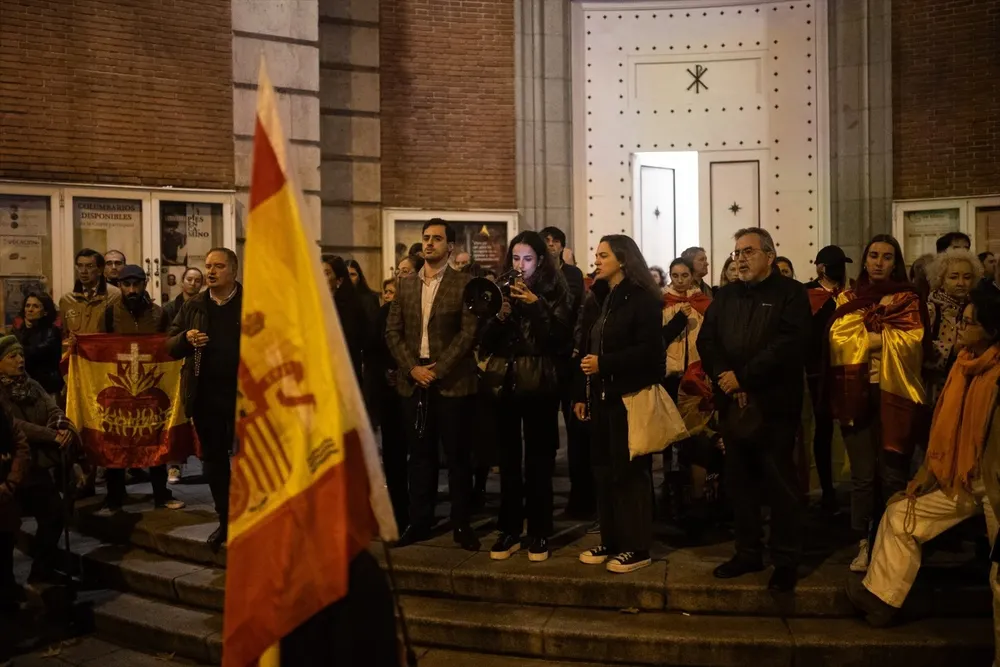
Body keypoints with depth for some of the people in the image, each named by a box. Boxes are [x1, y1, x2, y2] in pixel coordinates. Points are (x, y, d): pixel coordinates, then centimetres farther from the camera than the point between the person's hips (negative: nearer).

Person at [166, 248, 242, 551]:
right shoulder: (192, 306, 9)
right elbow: (170, 345, 9)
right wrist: (185, 339, -12)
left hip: (244, 394, -4)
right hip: (205, 396, 4)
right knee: (213, 459, 12)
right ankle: (225, 520, 25)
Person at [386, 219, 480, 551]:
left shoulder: (463, 283, -1)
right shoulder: (406, 285, 12)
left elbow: (469, 331, -9)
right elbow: (392, 331, 9)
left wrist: (438, 368, -13)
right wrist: (412, 367, -5)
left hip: (453, 380, -4)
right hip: (413, 380, 4)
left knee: (457, 454, 2)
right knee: (420, 454, 9)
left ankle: (462, 524, 11)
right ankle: (419, 521, 18)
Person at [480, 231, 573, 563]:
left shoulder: (554, 292, 1)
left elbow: (561, 338, -11)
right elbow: (486, 341, 5)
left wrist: (536, 305, -18)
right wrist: (500, 315, -12)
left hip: (539, 384, -3)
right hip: (505, 382, 3)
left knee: (538, 461, 2)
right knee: (508, 460, 7)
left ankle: (539, 533, 12)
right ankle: (509, 530, 16)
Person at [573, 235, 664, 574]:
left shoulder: (642, 299, -8)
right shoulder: (596, 299, 14)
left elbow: (649, 350, -16)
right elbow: (585, 349, 14)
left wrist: (604, 363, -18)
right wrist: (581, 394, 10)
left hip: (630, 396, -7)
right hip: (600, 396, 7)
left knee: (630, 471, -2)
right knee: (604, 470, 10)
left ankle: (637, 548, 8)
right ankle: (611, 541, 20)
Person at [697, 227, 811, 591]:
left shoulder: (790, 293, -1)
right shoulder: (726, 296, 15)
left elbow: (788, 344, -14)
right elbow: (706, 340, 6)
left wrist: (742, 376, -16)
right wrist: (726, 379, -10)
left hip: (773, 405, -5)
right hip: (732, 405, 5)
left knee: (780, 485, 0)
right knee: (740, 483, 11)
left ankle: (786, 561, 11)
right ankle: (748, 552, 23)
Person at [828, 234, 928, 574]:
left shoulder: (908, 300, 8)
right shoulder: (848, 299, 11)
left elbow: (910, 342, -7)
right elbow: (839, 339, -4)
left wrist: (865, 337, -5)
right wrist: (883, 337, -7)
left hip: (894, 393, -1)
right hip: (857, 393, 1)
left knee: (893, 474, 1)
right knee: (862, 475, 3)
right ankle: (864, 543, 12)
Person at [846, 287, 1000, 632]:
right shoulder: (964, 366, 6)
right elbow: (945, 428, 10)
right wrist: (924, 476, 8)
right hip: (961, 480, 8)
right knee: (900, 516, 8)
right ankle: (878, 597, 16)